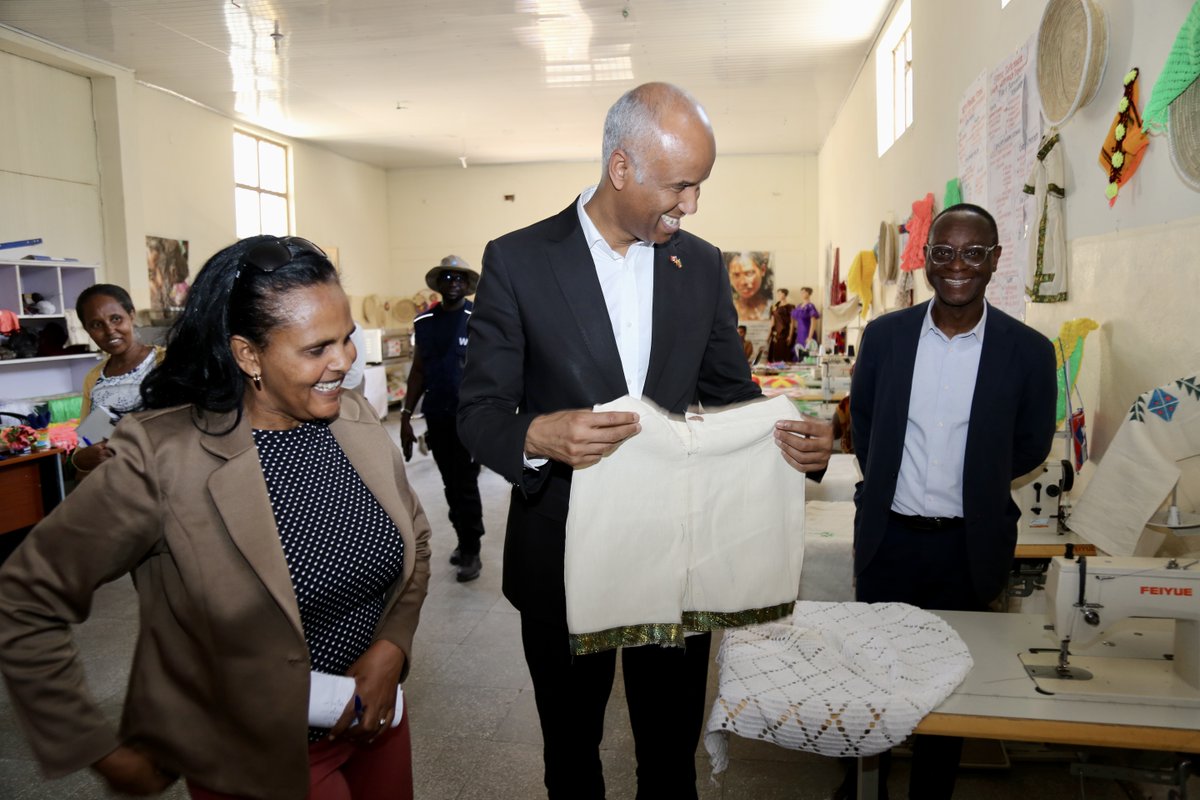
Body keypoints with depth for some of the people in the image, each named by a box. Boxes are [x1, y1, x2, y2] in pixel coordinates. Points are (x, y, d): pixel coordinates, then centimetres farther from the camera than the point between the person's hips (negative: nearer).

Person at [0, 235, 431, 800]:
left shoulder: (357, 420, -7)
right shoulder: (163, 458, -23)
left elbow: (413, 537, 5)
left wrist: (392, 647, -10)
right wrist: (102, 751, -10)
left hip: (376, 717, 5)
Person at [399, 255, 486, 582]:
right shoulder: (424, 322, 8)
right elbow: (418, 371, 11)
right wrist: (406, 416, 7)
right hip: (436, 418, 4)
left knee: (465, 485, 0)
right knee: (451, 485, 13)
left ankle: (471, 552, 13)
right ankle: (464, 541, 28)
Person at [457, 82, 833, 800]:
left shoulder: (703, 265, 2)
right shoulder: (519, 260, -9)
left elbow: (731, 393, 8)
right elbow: (479, 411, -9)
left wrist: (793, 438, -12)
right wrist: (538, 437, -31)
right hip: (563, 556, -2)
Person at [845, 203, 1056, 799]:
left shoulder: (1027, 351, -8)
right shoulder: (884, 335, -4)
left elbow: (1031, 446, 5)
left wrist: (973, 483, 7)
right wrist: (888, 484, 10)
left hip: (969, 544, -1)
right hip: (887, 536, 1)